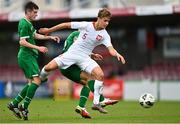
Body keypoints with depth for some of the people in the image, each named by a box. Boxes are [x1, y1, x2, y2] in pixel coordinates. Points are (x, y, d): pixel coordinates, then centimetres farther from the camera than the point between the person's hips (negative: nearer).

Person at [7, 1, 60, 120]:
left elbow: (35, 35, 29)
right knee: (37, 80, -18)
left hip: (29, 56, 10)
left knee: (31, 83, 11)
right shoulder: (24, 24, -14)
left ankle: (14, 104, 12)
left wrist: (50, 37, 24)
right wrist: (38, 48, -23)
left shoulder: (28, 23, 16)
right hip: (27, 55, -10)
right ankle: (24, 106, -19)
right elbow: (22, 42, -21)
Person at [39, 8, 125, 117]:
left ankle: (96, 103, -10)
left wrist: (117, 54, -40)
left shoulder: (104, 35, -6)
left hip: (85, 58, 1)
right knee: (49, 67, -15)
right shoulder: (86, 25, -11)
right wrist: (49, 30, 2)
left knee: (100, 75, -22)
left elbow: (111, 49, -16)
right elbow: (66, 25, -4)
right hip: (72, 53, -1)